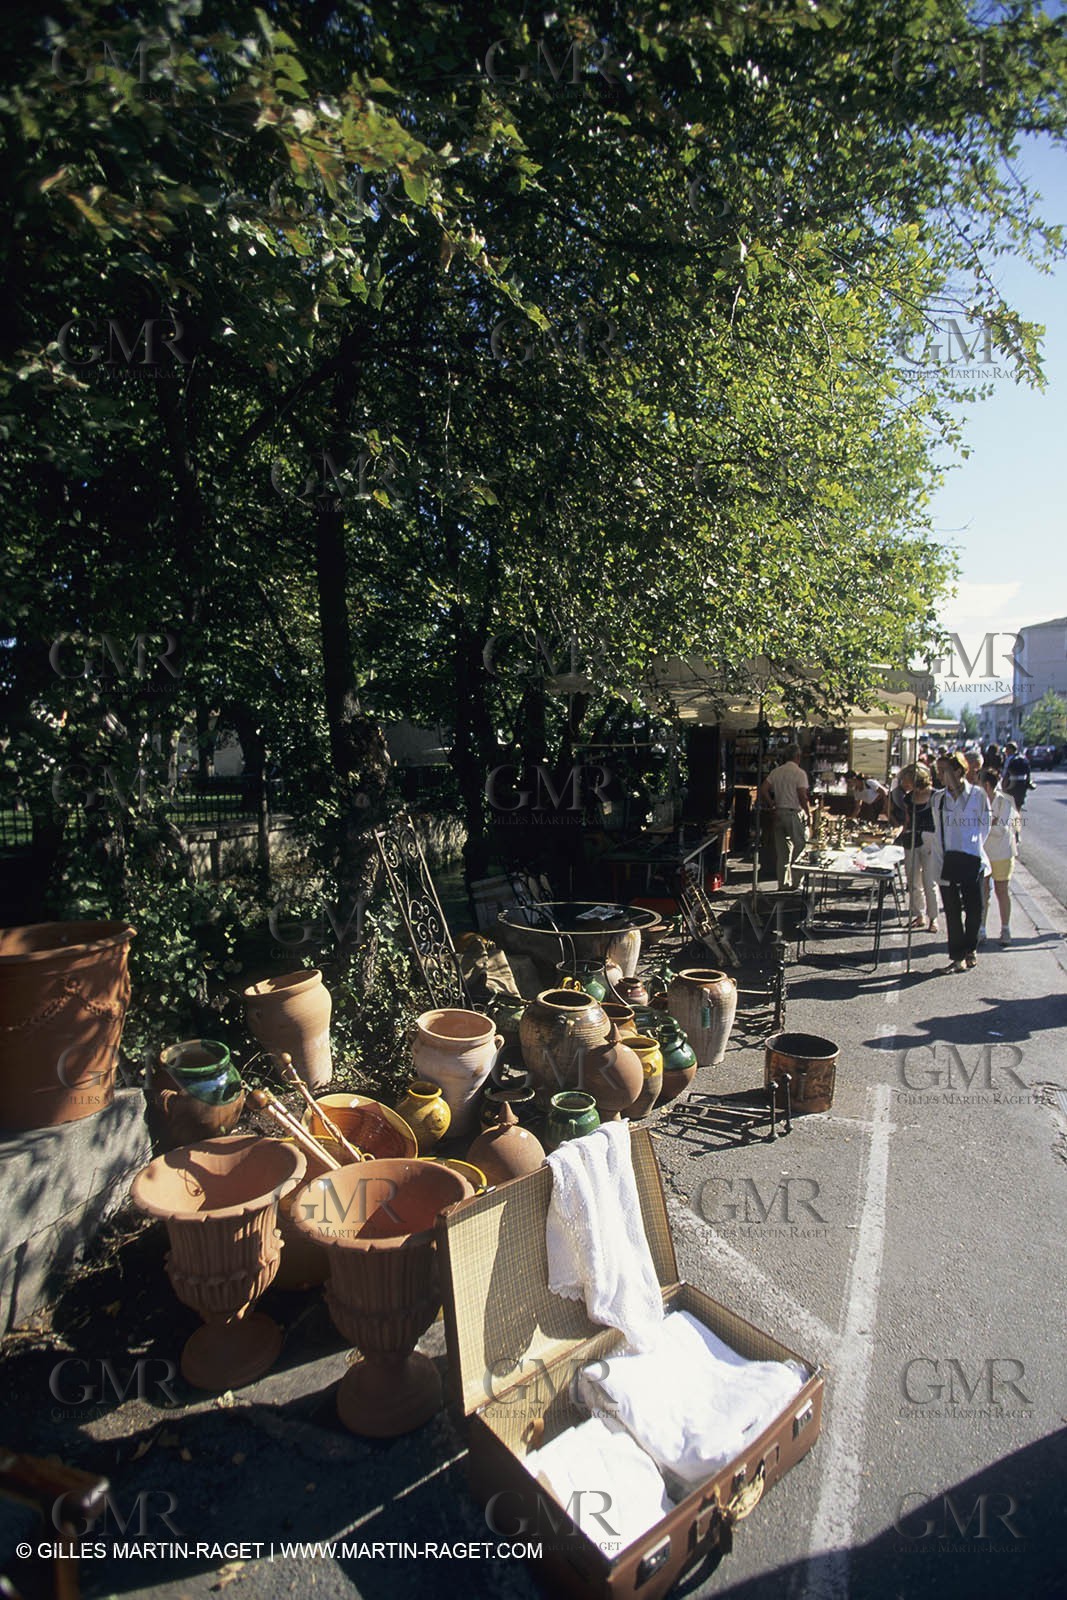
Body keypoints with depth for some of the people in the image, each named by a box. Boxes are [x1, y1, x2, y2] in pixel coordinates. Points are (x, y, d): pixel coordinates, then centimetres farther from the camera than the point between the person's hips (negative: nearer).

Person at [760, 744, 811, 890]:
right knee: (800, 848, 3)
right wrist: (809, 814, -6)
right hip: (795, 814, -6)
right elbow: (803, 797, -15)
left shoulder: (776, 772, 6)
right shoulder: (800, 773, -10)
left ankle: (784, 884, 17)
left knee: (782, 852, 11)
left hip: (779, 813, 6)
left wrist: (773, 804, 10)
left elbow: (763, 790, 2)